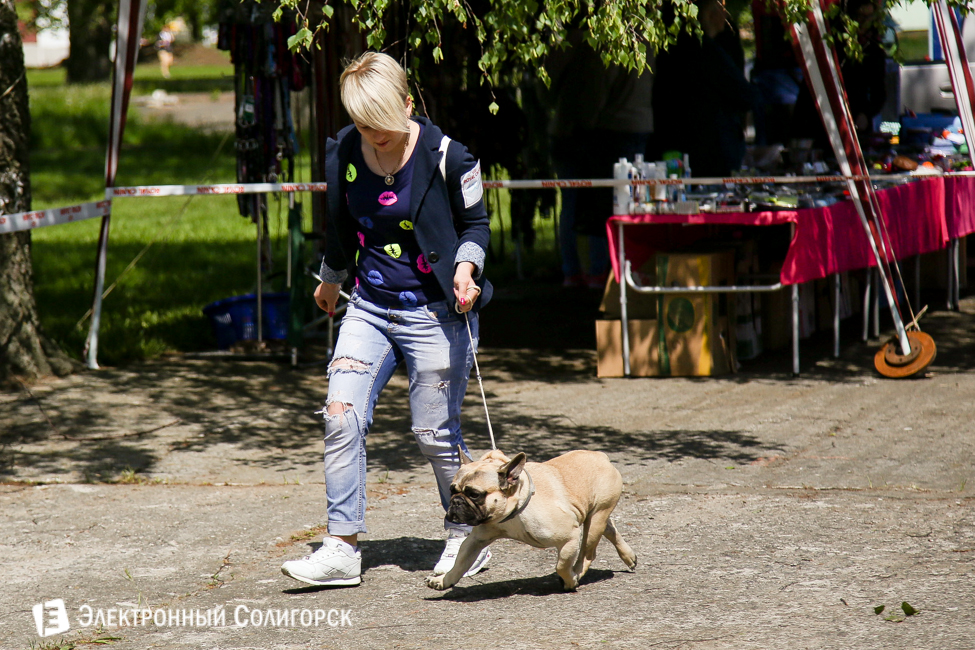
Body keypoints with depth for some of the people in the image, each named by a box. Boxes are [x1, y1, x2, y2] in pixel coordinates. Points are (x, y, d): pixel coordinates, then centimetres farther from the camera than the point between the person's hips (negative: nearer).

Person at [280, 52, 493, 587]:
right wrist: (330, 280, 31)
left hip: (434, 313, -4)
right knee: (341, 417, -9)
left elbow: (476, 223, 1)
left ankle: (468, 536, 23)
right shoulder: (343, 153, 0)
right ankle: (342, 549, -4)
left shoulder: (447, 157, -13)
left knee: (434, 433, 0)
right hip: (369, 307, 4)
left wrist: (465, 267, -18)